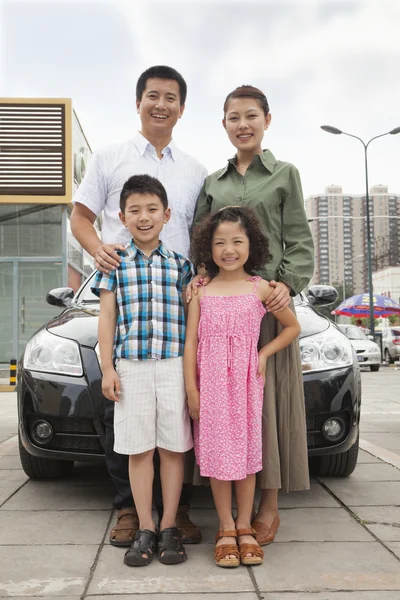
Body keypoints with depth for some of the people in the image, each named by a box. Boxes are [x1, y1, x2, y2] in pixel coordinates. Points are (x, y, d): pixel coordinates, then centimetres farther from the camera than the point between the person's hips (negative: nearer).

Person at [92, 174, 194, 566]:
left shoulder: (180, 265, 8)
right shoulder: (115, 264, 7)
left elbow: (191, 318, 9)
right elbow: (107, 318, 4)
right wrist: (107, 369, -2)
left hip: (174, 366, 0)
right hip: (130, 366, 0)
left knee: (173, 447, 4)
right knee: (139, 449, 5)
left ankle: (169, 527, 15)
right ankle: (145, 529, 15)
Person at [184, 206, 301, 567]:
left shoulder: (261, 289, 2)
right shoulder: (201, 292, 3)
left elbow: (292, 327, 12)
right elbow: (191, 342, 1)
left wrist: (265, 353, -2)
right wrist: (192, 390, -5)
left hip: (246, 379, 0)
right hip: (210, 382, 0)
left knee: (247, 450, 5)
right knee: (217, 453, 2)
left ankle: (245, 527, 18)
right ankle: (226, 529, 15)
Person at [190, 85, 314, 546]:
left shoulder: (284, 174, 8)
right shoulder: (212, 183, 16)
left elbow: (299, 240, 2)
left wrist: (289, 285, -13)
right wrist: (195, 279, -6)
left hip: (268, 299, -2)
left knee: (268, 396, 0)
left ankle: (269, 504, 12)